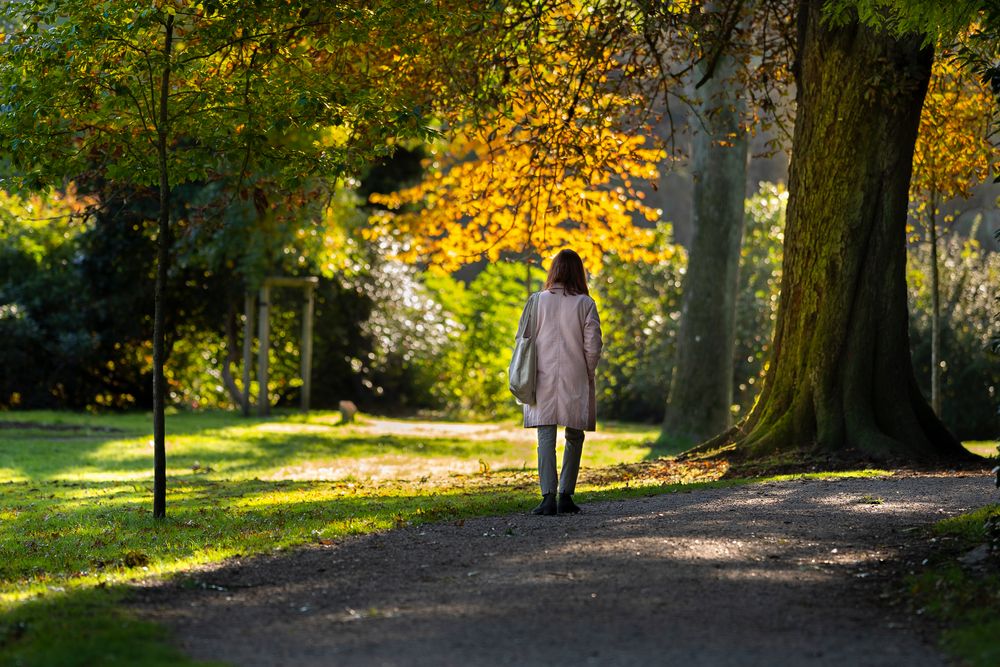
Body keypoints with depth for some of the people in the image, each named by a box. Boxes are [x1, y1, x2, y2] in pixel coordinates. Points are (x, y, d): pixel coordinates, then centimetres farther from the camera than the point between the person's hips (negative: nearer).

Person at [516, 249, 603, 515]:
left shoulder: (538, 301, -1)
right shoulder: (585, 304, -4)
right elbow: (593, 346, -5)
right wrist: (586, 373, 10)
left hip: (544, 380, 0)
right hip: (575, 380, 0)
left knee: (546, 438, -2)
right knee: (574, 438, 13)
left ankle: (548, 496, -13)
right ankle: (565, 495, 11)